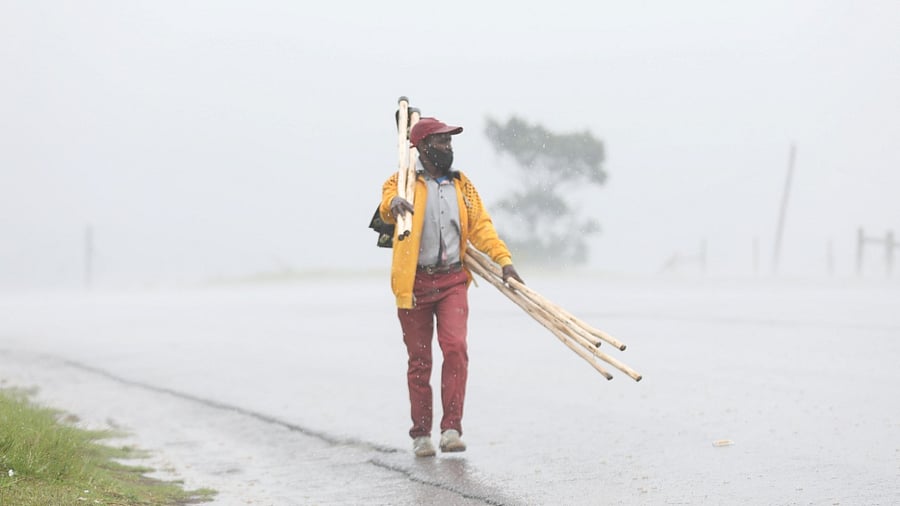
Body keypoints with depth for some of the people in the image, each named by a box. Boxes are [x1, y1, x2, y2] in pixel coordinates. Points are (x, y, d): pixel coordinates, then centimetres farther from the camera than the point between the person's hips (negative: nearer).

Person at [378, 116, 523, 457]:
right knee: (419, 360, 5)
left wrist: (503, 259, -6)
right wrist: (393, 204, -48)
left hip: (452, 281, 2)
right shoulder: (405, 182, -2)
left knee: (455, 346, -16)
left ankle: (452, 428, -13)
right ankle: (421, 434, 16)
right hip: (414, 284, -2)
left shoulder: (461, 184, 10)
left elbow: (480, 225, 8)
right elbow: (387, 207, -23)